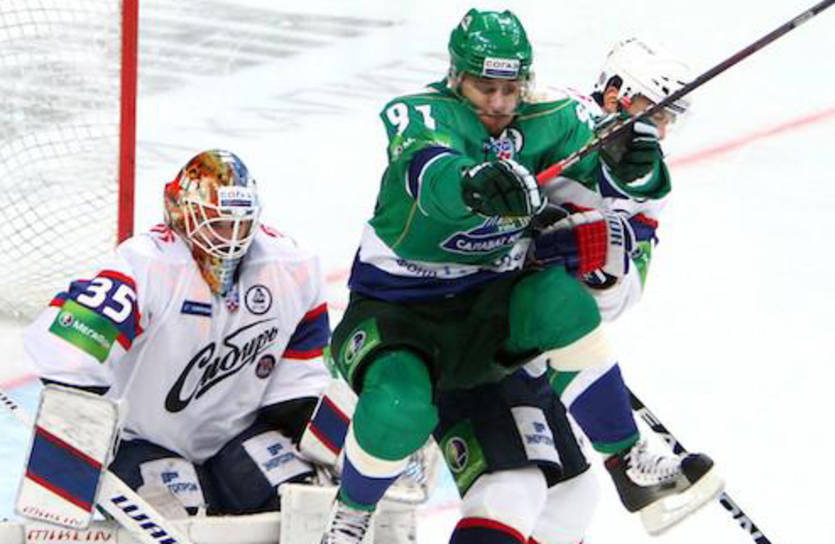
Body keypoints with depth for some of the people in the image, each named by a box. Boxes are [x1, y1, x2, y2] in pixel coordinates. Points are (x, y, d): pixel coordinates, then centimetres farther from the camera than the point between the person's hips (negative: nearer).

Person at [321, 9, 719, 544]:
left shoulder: (546, 122, -5)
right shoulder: (421, 115, -19)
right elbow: (428, 173, -41)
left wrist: (632, 164, -36)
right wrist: (473, 184, -65)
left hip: (486, 307, 3)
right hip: (395, 308, -3)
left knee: (560, 300, -29)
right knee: (399, 409, -32)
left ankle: (628, 458, -14)